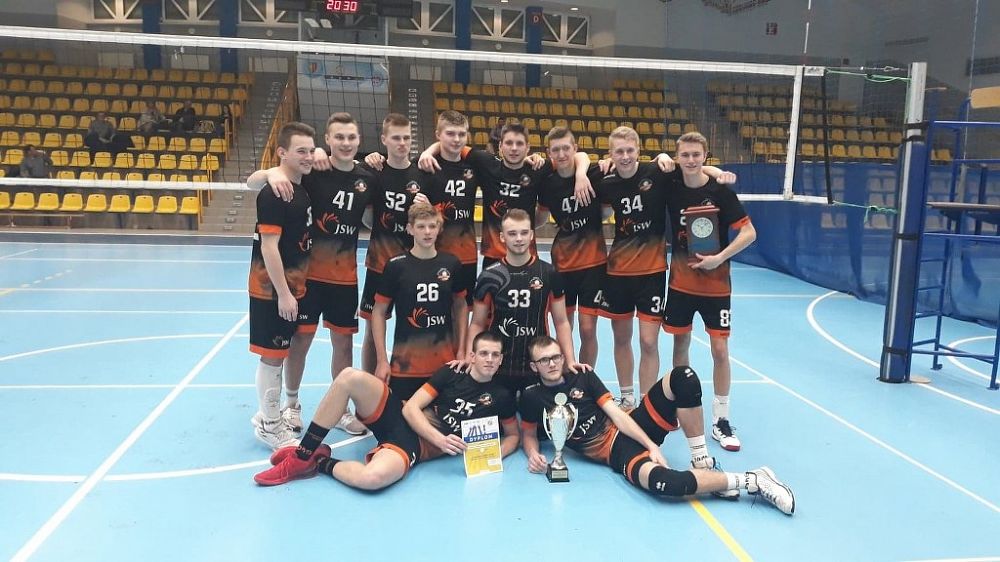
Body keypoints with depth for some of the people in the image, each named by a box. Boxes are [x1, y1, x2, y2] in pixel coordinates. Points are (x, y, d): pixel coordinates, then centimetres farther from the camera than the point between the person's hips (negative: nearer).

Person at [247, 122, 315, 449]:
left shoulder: (302, 189, 7)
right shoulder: (274, 193, -18)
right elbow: (268, 246, -21)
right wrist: (283, 293, -20)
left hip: (291, 287, 8)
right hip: (272, 290, -8)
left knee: (279, 354, 17)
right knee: (271, 356, 2)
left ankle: (267, 414, 31)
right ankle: (270, 426, 14)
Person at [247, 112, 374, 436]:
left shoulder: (366, 179, -1)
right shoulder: (311, 170, -12)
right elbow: (252, 182, -13)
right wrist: (271, 173, -37)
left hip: (345, 275, 3)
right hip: (307, 271, -3)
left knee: (344, 341, 10)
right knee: (300, 338, 6)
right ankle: (291, 404, 28)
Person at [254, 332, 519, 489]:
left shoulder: (501, 397, 4)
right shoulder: (451, 373, 7)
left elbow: (513, 436, 15)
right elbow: (411, 408, 0)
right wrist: (440, 439, -17)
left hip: (416, 446, -3)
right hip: (399, 418, 3)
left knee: (374, 477, -40)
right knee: (351, 377, -26)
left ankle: (321, 463, -6)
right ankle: (302, 456, -13)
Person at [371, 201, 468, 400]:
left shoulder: (451, 264, 1)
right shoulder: (396, 266, -5)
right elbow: (379, 312, 1)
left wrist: (461, 350, 6)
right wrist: (382, 360, -3)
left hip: (444, 363, 2)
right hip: (405, 365, -2)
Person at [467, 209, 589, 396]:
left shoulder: (549, 274, -1)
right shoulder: (490, 276, -2)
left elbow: (561, 322, 5)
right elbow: (477, 324, 4)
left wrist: (570, 360, -5)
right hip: (497, 368, 0)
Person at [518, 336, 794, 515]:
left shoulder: (582, 376, 6)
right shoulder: (531, 398, 0)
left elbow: (616, 413, 0)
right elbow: (528, 434, 14)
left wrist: (651, 445, -10)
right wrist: (533, 454, -11)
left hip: (632, 428, 4)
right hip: (615, 451, -4)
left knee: (683, 377, -20)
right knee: (666, 482, -38)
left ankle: (703, 463, -13)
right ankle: (751, 480, -20)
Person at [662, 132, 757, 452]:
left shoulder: (720, 191, -11)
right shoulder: (671, 188, -2)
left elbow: (749, 233, -10)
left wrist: (720, 257, -20)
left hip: (715, 285, -2)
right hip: (680, 282, 3)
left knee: (720, 350, -2)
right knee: (680, 344, 11)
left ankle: (721, 420, 10)